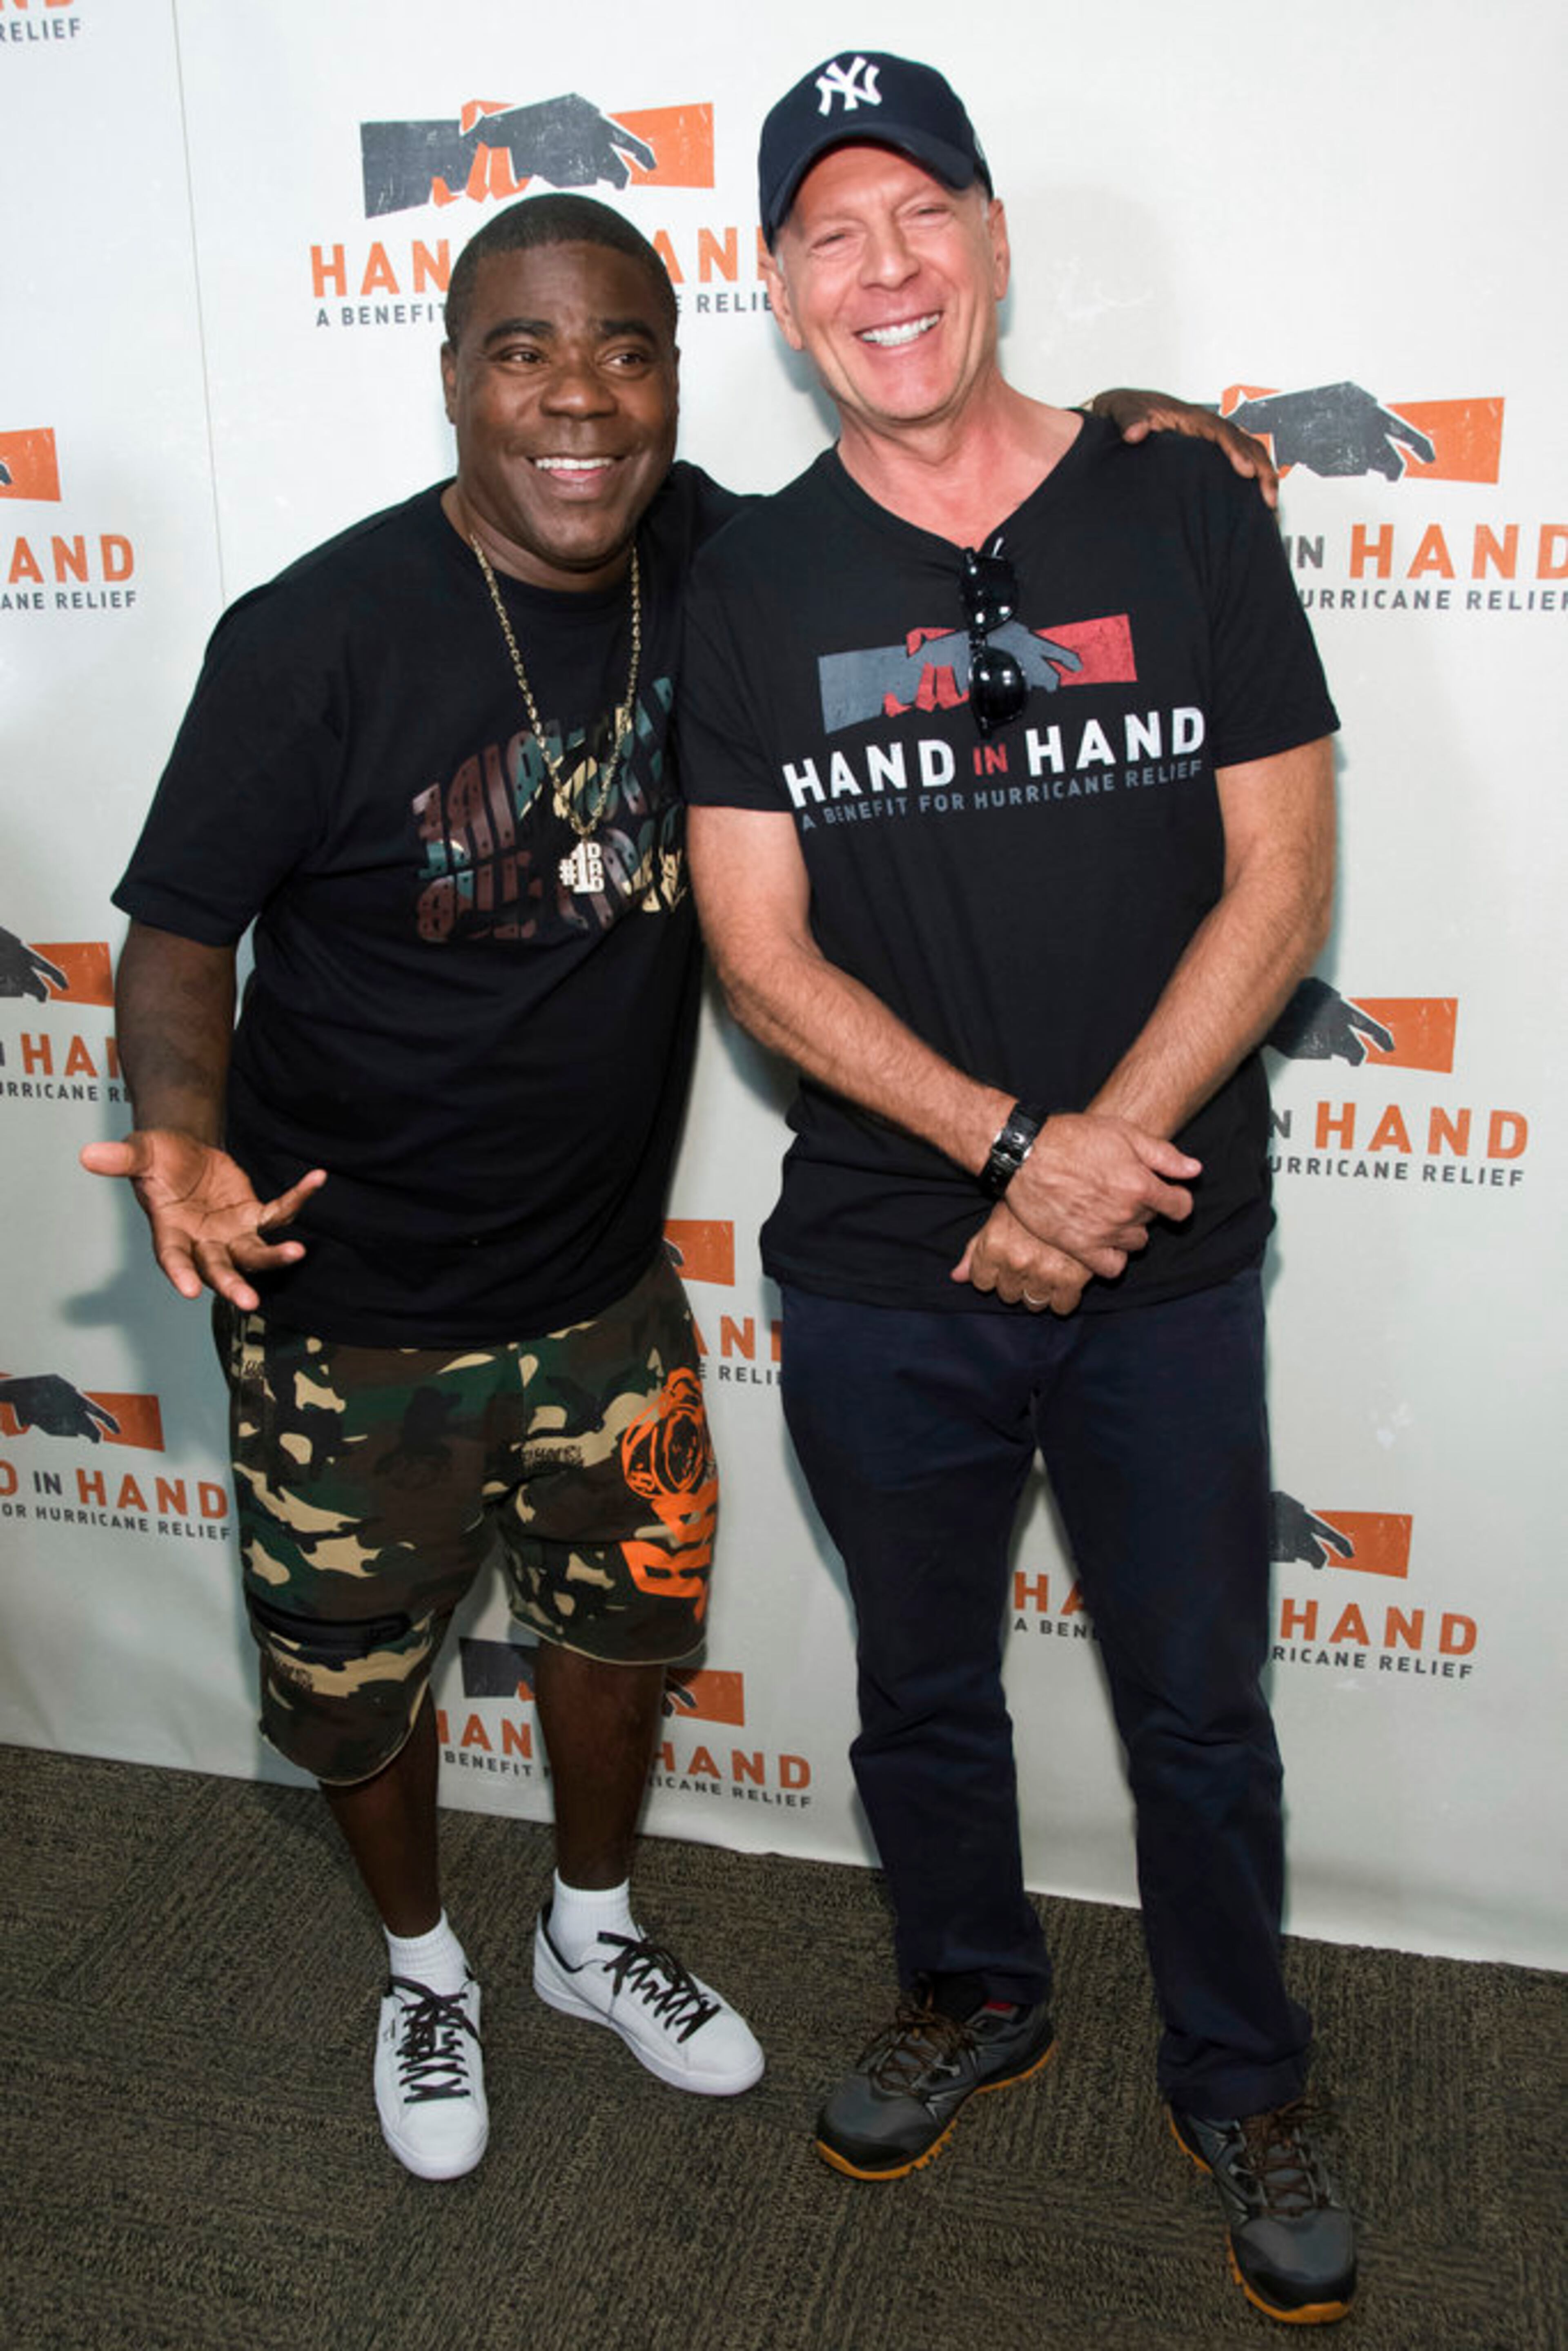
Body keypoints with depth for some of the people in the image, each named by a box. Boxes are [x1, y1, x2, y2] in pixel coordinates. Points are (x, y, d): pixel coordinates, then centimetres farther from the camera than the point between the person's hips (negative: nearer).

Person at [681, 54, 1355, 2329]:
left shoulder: (1184, 512, -3)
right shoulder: (753, 583, -1)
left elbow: (1282, 884, -6)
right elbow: (762, 951, -6)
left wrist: (1100, 1156, -16)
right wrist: (1014, 1148, -19)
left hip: (1169, 1275, -1)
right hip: (879, 1275, 1)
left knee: (1200, 1710, 14)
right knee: (923, 1689, 20)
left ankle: (1241, 2080, 40)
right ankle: (975, 1994, 47)